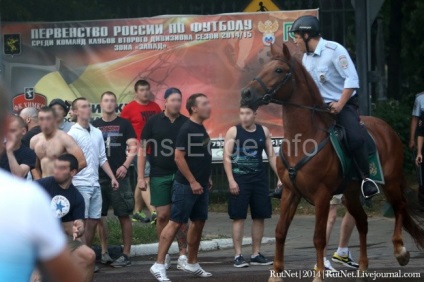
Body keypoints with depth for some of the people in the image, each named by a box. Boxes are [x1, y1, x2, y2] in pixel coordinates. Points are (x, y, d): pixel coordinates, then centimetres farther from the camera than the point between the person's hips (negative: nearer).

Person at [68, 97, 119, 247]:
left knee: (93, 221, 7)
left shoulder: (97, 133, 12)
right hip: (80, 185, -6)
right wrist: (70, 185, -17)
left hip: (95, 184, 6)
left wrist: (112, 177, 10)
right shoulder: (73, 134, -7)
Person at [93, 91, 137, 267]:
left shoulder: (124, 124, 3)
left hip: (119, 176, -3)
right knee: (100, 215, 5)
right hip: (98, 176, 3)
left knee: (124, 215, -4)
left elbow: (133, 147, -2)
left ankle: (126, 254, -2)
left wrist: (125, 166, -15)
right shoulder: (94, 126, 11)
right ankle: (104, 252, 13)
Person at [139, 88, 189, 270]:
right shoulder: (154, 122, 1)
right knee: (163, 215, 1)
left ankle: (183, 255, 5)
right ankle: (164, 256, 12)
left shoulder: (186, 123, 3)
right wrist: (141, 177, -3)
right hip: (160, 175, -1)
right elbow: (142, 150, 2)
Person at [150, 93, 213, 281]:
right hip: (186, 186, -9)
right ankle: (159, 265, -9)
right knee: (175, 223, -9)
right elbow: (179, 157, -19)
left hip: (201, 186, 9)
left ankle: (192, 264, 22)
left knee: (198, 223, 12)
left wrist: (206, 178, 16)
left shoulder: (202, 129, 13)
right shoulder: (187, 129, -14)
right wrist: (192, 182, -18)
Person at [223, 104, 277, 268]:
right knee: (238, 217, -4)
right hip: (239, 178, -4)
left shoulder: (263, 131, 7)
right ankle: (238, 255, -1)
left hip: (259, 178, 4)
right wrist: (231, 180, -15)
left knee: (260, 216, 5)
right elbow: (227, 157, -6)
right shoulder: (233, 131, -3)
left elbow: (271, 156, 12)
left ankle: (256, 254, 14)